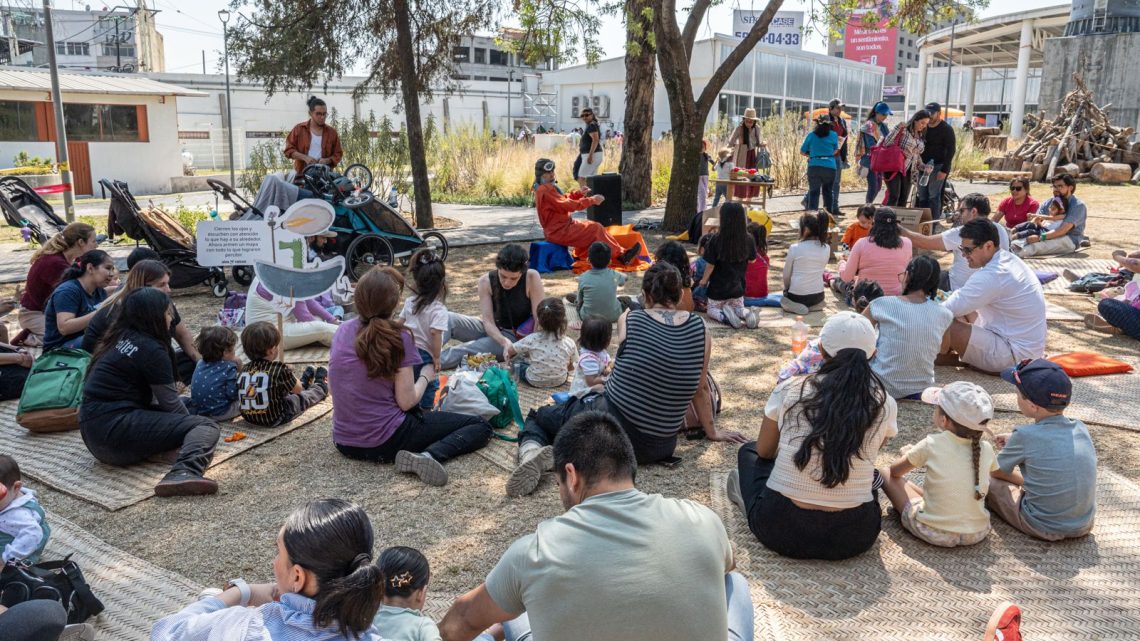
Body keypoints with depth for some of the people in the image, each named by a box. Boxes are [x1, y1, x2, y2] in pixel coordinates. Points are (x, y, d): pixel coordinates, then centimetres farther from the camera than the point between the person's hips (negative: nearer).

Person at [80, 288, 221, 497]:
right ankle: (184, 473, -42)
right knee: (206, 426, -18)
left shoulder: (120, 338, 16)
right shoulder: (151, 350, -10)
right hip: (115, 429, -9)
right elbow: (170, 404, -4)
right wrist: (191, 424, 14)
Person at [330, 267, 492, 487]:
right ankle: (430, 455, -20)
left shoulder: (343, 331, 2)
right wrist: (426, 377, 4)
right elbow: (406, 402, -15)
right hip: (385, 443, -7)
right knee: (480, 426, -2)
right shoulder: (398, 337, -15)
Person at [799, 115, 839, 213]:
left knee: (813, 191, 4)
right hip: (830, 166, 1)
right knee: (828, 191, 14)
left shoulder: (811, 135, 3)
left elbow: (802, 152, 10)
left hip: (814, 166, 0)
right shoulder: (833, 135, 3)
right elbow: (835, 151, 16)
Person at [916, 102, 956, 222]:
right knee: (921, 196, 5)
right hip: (923, 165, 6)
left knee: (934, 196, -10)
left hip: (938, 166, -6)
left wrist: (944, 170, -16)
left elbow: (951, 150, -9)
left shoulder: (946, 129, -6)